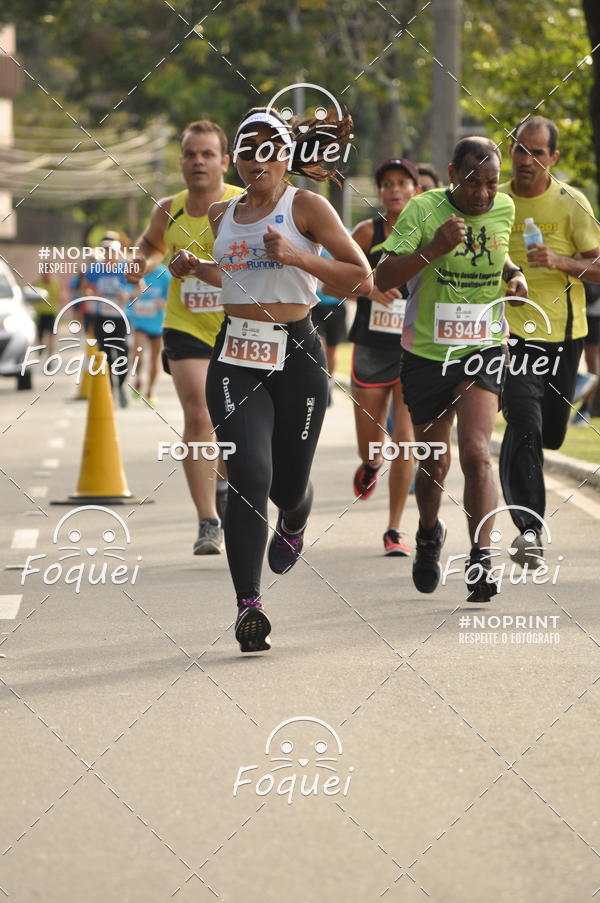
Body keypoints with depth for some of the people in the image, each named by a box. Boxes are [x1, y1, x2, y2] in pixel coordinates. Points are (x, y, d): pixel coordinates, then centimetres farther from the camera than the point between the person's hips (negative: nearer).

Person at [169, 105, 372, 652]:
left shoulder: (305, 206, -3)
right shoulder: (223, 215, 13)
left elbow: (362, 278, -7)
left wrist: (295, 256, -18)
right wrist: (196, 270, 11)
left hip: (295, 355, -2)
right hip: (236, 358, 2)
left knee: (288, 484, 9)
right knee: (249, 476, -16)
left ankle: (293, 524, 48)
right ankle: (248, 605, -21)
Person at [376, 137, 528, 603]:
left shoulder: (504, 209, 0)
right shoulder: (422, 210, -13)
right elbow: (383, 278, -20)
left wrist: (512, 274, 4)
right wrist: (433, 248, -32)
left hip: (483, 350, 1)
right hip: (427, 351, -1)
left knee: (475, 452, -18)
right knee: (434, 462, 11)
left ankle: (480, 559, -16)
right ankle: (429, 534, 41)